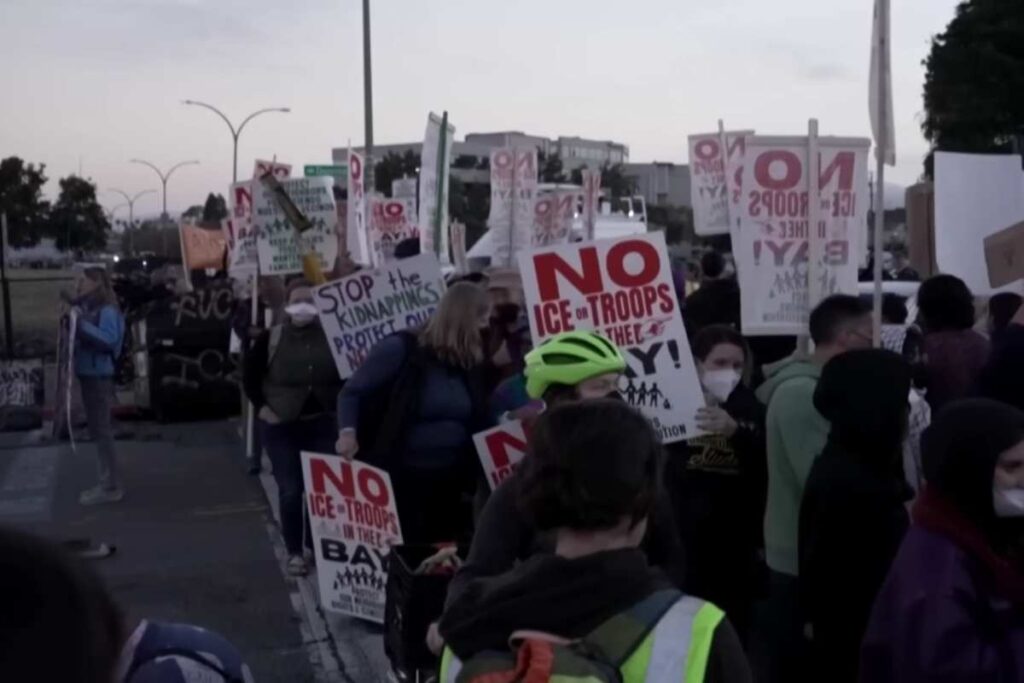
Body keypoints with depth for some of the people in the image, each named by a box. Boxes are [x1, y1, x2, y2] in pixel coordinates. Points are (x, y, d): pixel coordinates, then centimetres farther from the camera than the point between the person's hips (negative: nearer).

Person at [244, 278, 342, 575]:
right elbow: (250, 376, 4)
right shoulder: (271, 338, -4)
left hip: (322, 424, 1)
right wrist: (262, 407, -5)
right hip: (281, 426, -1)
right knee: (290, 490, 1)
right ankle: (295, 552, 12)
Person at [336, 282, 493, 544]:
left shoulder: (470, 361, 8)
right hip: (401, 478, -6)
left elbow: (478, 421, 16)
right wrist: (348, 432, -25)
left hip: (452, 479, 6)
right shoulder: (401, 349, -10)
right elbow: (351, 393, -7)